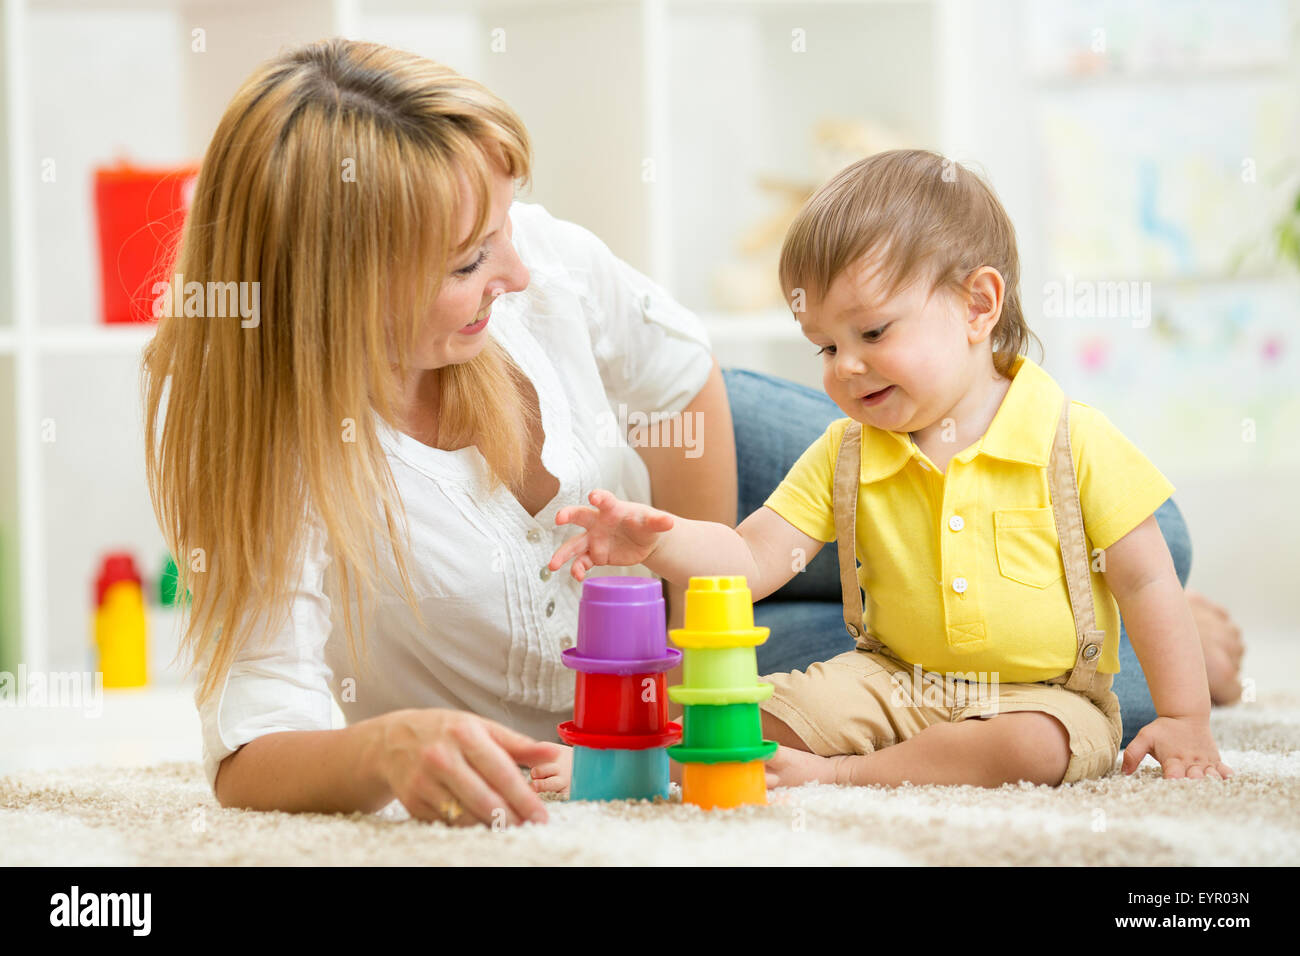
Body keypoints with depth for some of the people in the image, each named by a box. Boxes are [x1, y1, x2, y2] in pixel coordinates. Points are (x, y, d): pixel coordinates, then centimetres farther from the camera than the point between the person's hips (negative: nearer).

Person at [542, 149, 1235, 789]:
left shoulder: (1072, 440, -11)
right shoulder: (845, 454, 0)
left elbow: (1146, 584, -7)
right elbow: (751, 558, -5)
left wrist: (1185, 721, -10)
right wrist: (657, 540, -24)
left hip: (1047, 699, -3)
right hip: (895, 684, 3)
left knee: (1034, 747, -34)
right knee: (764, 709, -18)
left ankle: (838, 774, -27)